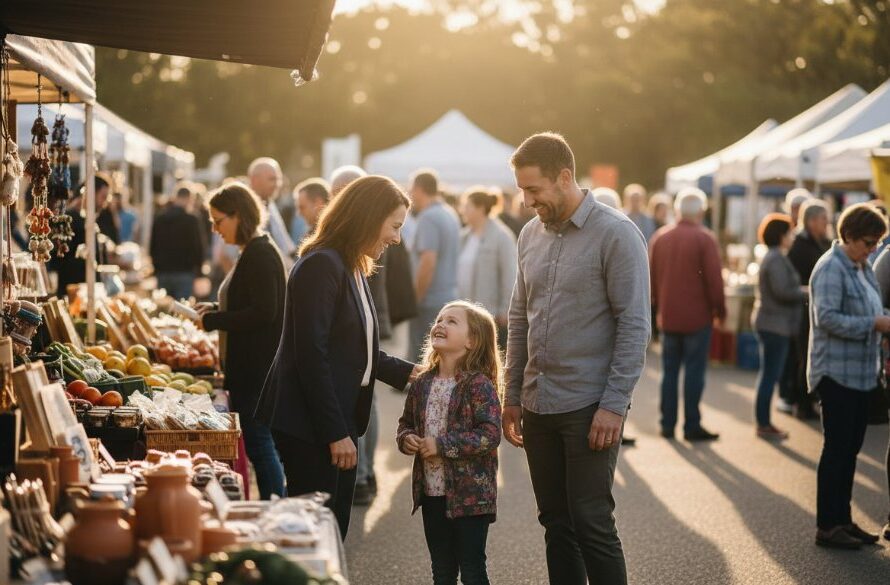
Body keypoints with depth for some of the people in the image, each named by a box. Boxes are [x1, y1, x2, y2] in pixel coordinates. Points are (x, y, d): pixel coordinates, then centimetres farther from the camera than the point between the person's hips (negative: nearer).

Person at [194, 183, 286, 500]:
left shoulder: (260, 254, -16)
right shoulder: (254, 252, 15)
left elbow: (263, 313, -22)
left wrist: (212, 321, -15)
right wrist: (215, 309, 10)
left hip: (256, 369, -10)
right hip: (249, 366, 10)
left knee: (259, 444, -6)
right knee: (260, 443, 13)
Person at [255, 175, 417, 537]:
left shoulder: (352, 269, 16)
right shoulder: (321, 266, -15)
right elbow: (312, 356, -20)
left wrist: (409, 373, 8)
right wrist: (336, 432, -20)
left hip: (339, 418, 10)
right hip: (309, 425, -10)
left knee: (334, 531, 11)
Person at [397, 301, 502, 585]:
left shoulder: (479, 385, -13)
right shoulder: (422, 384, 7)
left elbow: (490, 434, -21)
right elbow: (406, 422, 19)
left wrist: (442, 445, -21)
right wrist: (406, 439, -4)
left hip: (470, 495, -6)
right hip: (432, 493, 6)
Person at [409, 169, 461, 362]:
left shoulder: (428, 217, -13)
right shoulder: (451, 215, 14)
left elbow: (428, 262, -21)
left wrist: (414, 300, -14)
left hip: (429, 303, -9)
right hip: (450, 297, 9)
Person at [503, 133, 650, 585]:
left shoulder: (616, 234, -10)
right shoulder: (531, 234, 10)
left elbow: (634, 326, -13)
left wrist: (613, 406, -17)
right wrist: (512, 395, 14)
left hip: (589, 407, -6)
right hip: (538, 406, 6)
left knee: (591, 524, -5)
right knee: (555, 523, 11)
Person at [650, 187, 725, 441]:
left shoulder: (659, 237, 4)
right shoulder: (705, 239, -11)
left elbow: (651, 276, 9)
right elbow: (714, 279, -13)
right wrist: (720, 309, -1)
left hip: (668, 316, 4)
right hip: (697, 317, -4)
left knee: (669, 371, 11)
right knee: (694, 372, 1)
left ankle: (667, 424, 13)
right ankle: (692, 426, 1)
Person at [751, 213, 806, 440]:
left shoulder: (773, 257, 16)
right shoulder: (776, 259, -17)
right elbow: (783, 292, -24)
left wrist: (802, 293, 8)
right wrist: (808, 293, -12)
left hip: (770, 323, 11)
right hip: (775, 324, -11)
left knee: (769, 373, 14)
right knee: (771, 374, -5)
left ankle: (763, 423, 20)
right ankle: (764, 424, -1)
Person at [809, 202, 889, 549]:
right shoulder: (831, 268, -14)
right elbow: (827, 318, -22)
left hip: (861, 374, 9)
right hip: (836, 374, -9)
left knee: (851, 449, 12)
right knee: (837, 449, -4)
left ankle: (842, 520, 21)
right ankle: (827, 526, 2)